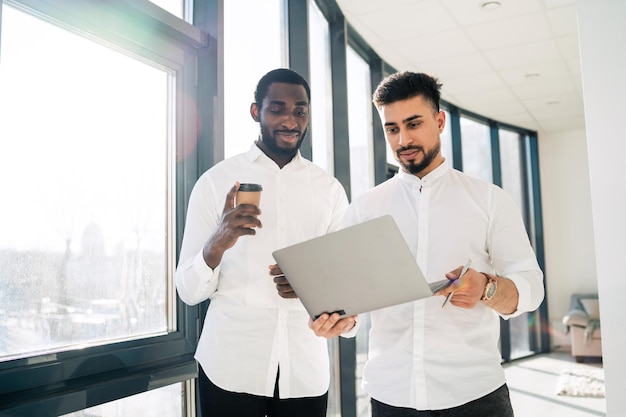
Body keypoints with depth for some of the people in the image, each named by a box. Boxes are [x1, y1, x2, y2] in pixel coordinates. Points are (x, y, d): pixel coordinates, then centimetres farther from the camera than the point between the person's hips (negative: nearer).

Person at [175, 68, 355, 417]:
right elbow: (189, 290, -6)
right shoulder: (217, 181, -3)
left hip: (306, 368, 3)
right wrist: (217, 244, -25)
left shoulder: (330, 190, 5)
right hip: (230, 366, -2)